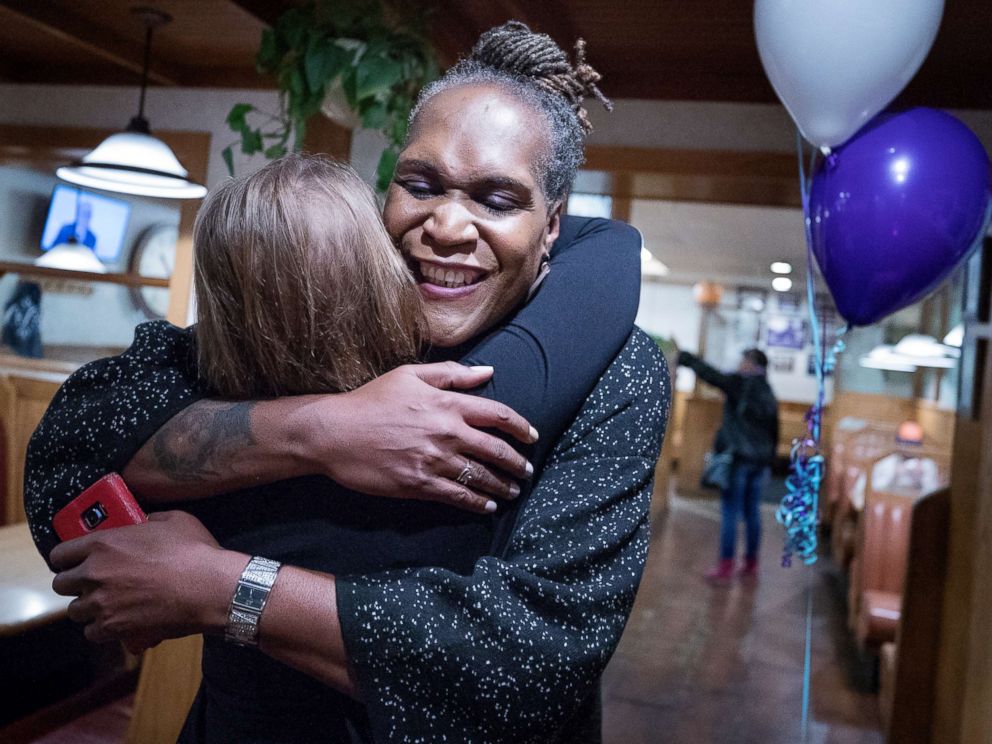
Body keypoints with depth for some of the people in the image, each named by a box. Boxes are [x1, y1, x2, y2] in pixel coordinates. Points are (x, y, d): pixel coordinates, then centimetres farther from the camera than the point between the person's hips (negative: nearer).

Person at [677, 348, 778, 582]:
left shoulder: (738, 383, -8)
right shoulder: (769, 394, 13)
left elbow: (708, 373, -9)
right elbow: (774, 433, 17)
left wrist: (682, 356, 0)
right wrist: (768, 462, 22)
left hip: (737, 458, -7)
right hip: (759, 460, 7)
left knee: (730, 513, -3)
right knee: (752, 512, 12)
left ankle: (726, 567, 0)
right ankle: (750, 564, 20)